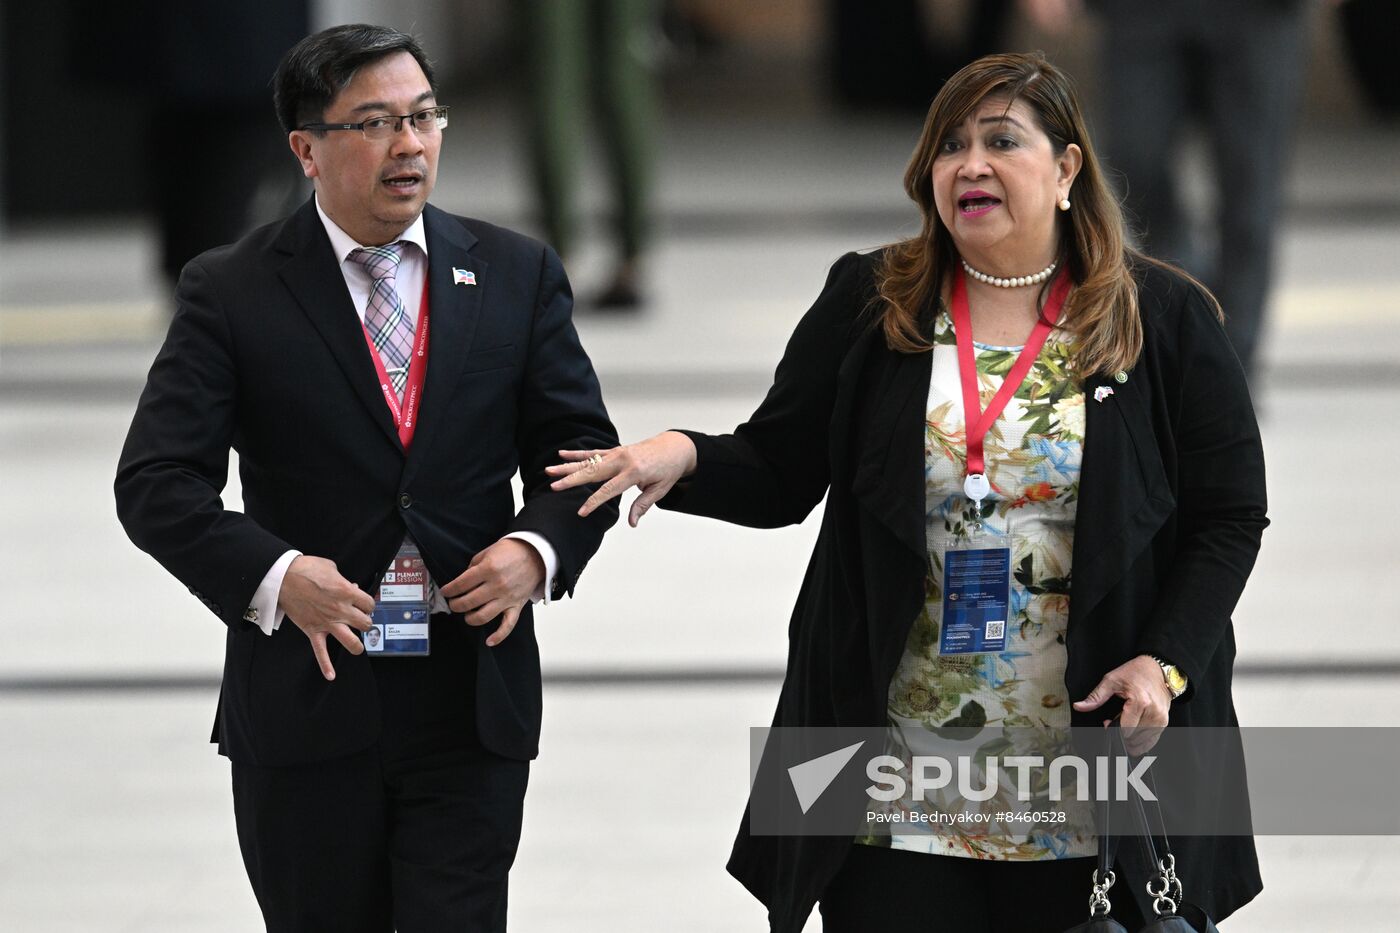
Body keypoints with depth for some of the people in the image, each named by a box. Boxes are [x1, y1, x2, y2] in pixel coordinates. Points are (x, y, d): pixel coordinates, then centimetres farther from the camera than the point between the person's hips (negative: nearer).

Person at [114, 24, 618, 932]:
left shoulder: (517, 275, 6)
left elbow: (581, 447, 9)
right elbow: (157, 481, -6)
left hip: (473, 711, 1)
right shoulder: (231, 292, -1)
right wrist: (271, 575, -22)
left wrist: (539, 548, -12)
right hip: (304, 708, -1)